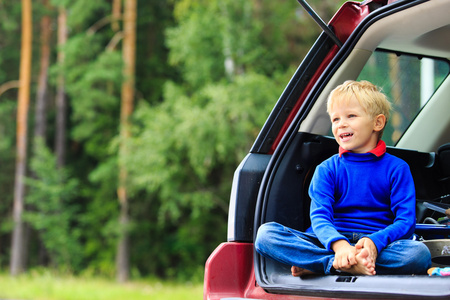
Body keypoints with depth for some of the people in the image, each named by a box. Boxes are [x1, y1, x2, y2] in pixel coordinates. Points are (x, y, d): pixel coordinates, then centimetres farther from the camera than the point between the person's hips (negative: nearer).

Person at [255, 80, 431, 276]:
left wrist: (374, 242, -26)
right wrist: (338, 244, -28)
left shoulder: (396, 168, 9)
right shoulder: (327, 169, 12)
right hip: (330, 242, 1)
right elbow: (319, 216, -4)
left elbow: (406, 221, -3)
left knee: (420, 254, -35)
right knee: (266, 233, -22)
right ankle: (340, 264, -36)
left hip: (378, 244, -1)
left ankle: (316, 264, -31)